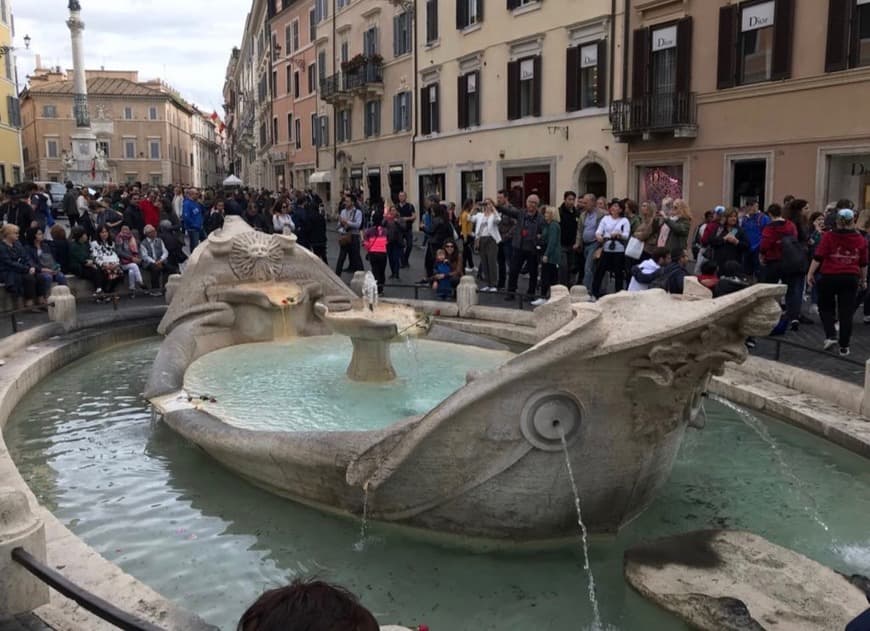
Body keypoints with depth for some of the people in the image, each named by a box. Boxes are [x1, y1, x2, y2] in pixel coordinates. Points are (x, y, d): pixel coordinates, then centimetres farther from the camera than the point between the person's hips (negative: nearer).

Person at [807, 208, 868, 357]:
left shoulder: (829, 236, -6)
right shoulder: (860, 239, 4)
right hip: (851, 278, 2)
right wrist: (863, 280, 22)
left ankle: (831, 336, -1)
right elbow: (863, 263, 10)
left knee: (826, 307, 16)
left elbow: (818, 257, -9)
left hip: (829, 277, -2)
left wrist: (810, 273, -2)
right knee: (846, 312, 5)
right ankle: (844, 347, 7)